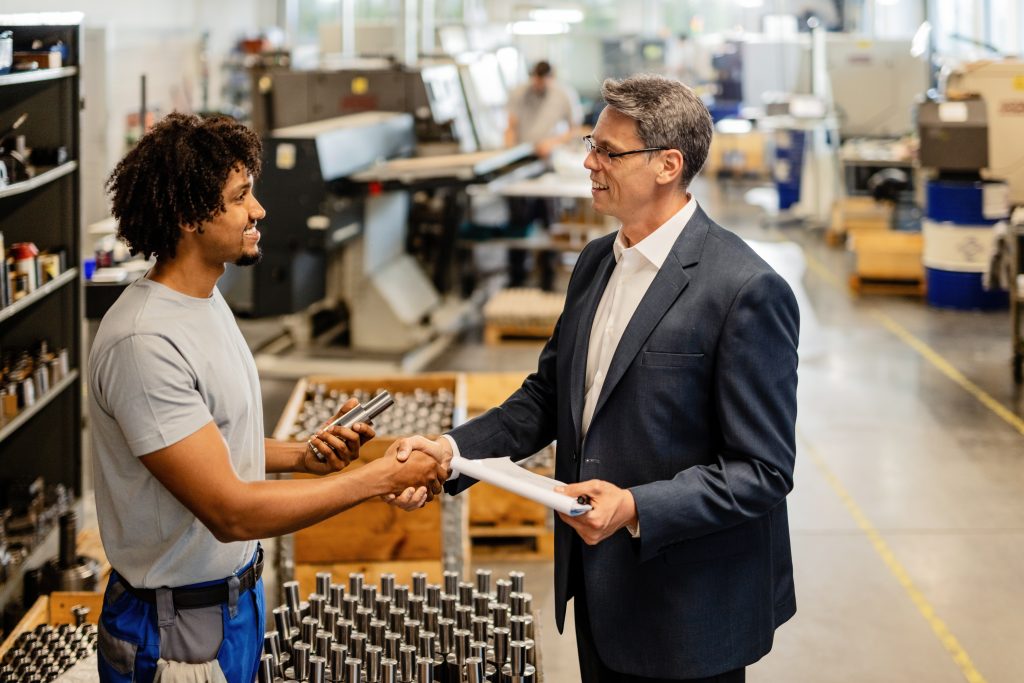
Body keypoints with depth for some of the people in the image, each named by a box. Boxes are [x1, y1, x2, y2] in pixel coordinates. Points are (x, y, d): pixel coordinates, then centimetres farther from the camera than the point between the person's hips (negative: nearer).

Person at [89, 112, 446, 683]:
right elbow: (230, 512, -27)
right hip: (179, 629, -9)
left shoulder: (206, 300, 7)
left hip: (238, 595, 9)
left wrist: (302, 456, 0)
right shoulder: (143, 343, -26)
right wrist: (381, 478, -23)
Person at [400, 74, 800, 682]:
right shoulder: (597, 262, 7)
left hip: (687, 610, -7)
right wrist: (454, 449, -3)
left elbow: (763, 471, -20)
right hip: (600, 588, 7)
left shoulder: (747, 290, -19)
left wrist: (636, 508, -29)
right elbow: (547, 397, 12)